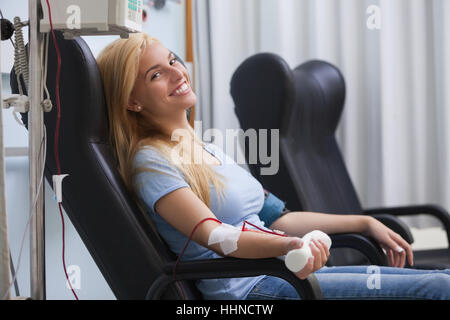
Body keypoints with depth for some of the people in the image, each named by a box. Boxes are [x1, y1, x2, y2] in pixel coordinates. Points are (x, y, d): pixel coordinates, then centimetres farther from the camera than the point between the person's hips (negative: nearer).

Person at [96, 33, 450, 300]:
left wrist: (365, 223, 21)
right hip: (246, 288, -8)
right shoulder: (151, 162, -8)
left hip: (291, 271, 8)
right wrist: (290, 246, -39)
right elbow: (215, 237, -21)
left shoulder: (209, 150, 19)